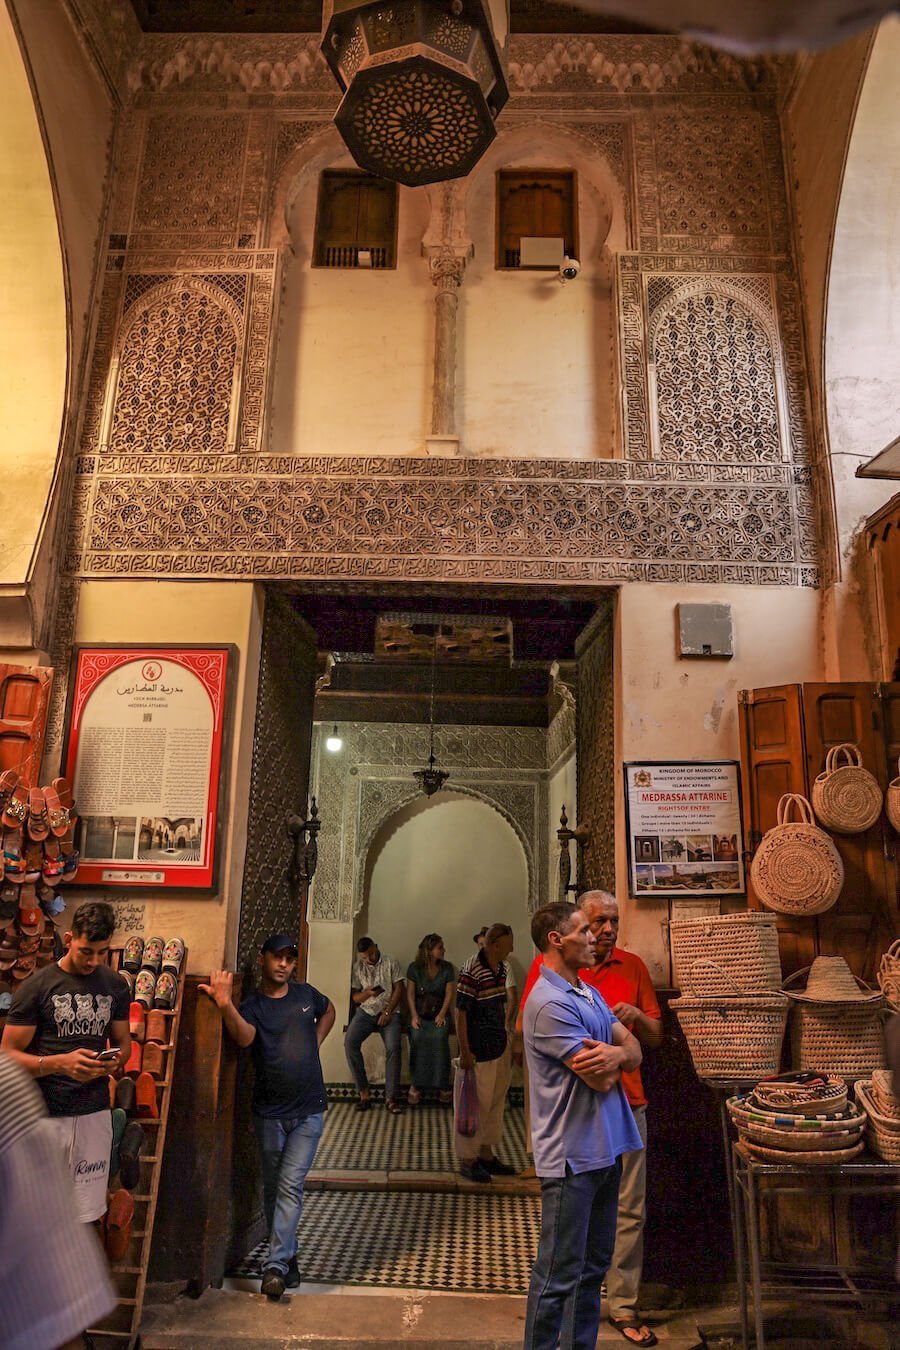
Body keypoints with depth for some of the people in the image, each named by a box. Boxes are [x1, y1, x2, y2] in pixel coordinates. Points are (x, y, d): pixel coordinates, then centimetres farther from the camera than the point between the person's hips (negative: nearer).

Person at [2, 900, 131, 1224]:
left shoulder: (115, 985, 5)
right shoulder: (36, 987, -7)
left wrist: (116, 1061, -8)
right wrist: (60, 1063, -23)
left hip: (95, 1114, 3)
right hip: (45, 1115, -3)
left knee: (87, 1215, 8)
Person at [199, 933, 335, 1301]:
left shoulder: (306, 994, 1)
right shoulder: (251, 1006, -8)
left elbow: (328, 1011, 24)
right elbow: (244, 1037, -32)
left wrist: (315, 1043, 7)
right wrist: (224, 1004, -49)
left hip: (308, 1110, 0)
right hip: (269, 1112, 0)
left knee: (290, 1186, -6)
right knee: (272, 1187, 12)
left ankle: (276, 1264, 0)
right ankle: (288, 1254, 28)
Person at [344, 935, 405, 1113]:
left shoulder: (391, 963, 6)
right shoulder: (357, 967, 10)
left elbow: (398, 989, 1)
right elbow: (354, 997, 10)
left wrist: (387, 1012, -10)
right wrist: (368, 992, -12)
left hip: (389, 1012, -2)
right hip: (365, 1012, 2)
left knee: (393, 1047, -27)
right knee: (350, 1042, -24)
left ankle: (391, 1097, -20)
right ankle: (364, 1094, -18)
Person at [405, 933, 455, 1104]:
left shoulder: (447, 968, 3)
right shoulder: (415, 968, 1)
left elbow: (449, 993, 0)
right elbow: (410, 993, 0)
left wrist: (442, 1014, -12)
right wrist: (414, 1015, -10)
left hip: (439, 1013, 0)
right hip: (420, 1013, 0)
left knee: (439, 1038, -27)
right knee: (418, 1038, -27)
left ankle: (442, 1086, -16)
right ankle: (416, 1085, -17)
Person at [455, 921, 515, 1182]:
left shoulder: (500, 968, 6)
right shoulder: (472, 972, -21)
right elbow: (460, 1013, -19)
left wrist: (508, 1041, 18)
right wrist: (465, 1052, -19)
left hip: (500, 1046, 9)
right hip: (479, 1050, -9)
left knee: (496, 1102, 17)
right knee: (477, 1104, 1)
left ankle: (486, 1154, 30)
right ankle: (467, 1160, 16)